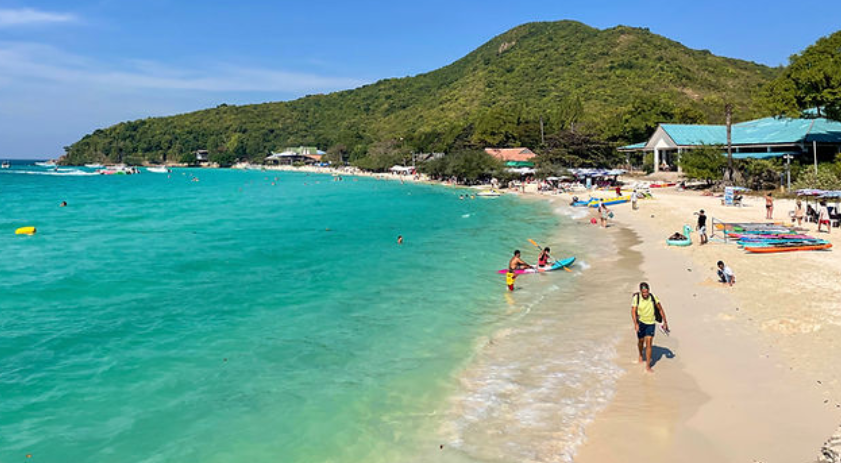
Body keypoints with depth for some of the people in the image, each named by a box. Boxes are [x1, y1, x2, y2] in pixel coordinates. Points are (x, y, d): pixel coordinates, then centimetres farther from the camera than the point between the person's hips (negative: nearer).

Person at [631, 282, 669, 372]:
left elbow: (660, 309, 0)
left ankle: (648, 366, -2)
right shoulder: (636, 298, -17)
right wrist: (635, 324, -33)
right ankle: (641, 355, 50)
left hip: (651, 323, 0)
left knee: (648, 343, -7)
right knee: (641, 341, 17)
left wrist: (665, 322, 2)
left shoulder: (653, 297, -12)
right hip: (641, 322, 0)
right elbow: (633, 311, -21)